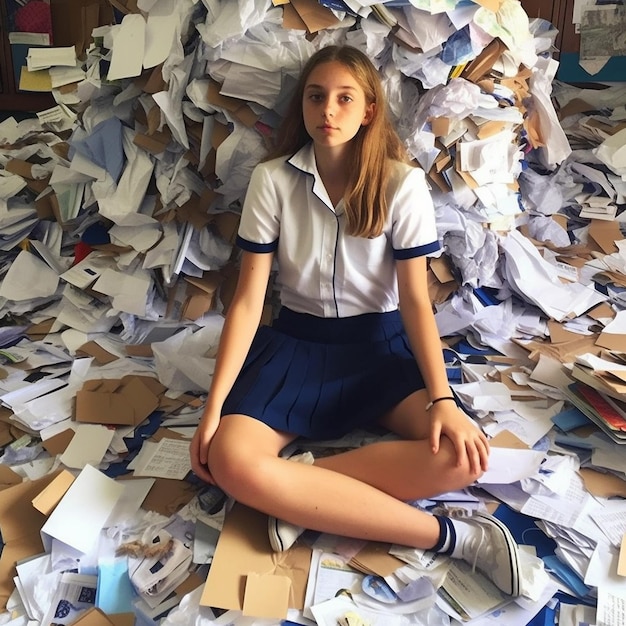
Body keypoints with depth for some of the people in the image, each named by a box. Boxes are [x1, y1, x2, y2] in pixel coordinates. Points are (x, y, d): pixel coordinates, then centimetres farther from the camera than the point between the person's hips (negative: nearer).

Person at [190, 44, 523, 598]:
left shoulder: (403, 184, -9)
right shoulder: (272, 179, -7)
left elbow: (415, 300, -9)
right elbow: (248, 299, -8)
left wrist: (443, 399, -23)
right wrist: (214, 407, -14)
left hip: (380, 344, 0)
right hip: (296, 341, 1)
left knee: (463, 454, -27)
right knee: (230, 461, -29)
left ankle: (304, 491, -16)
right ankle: (449, 536, -25)